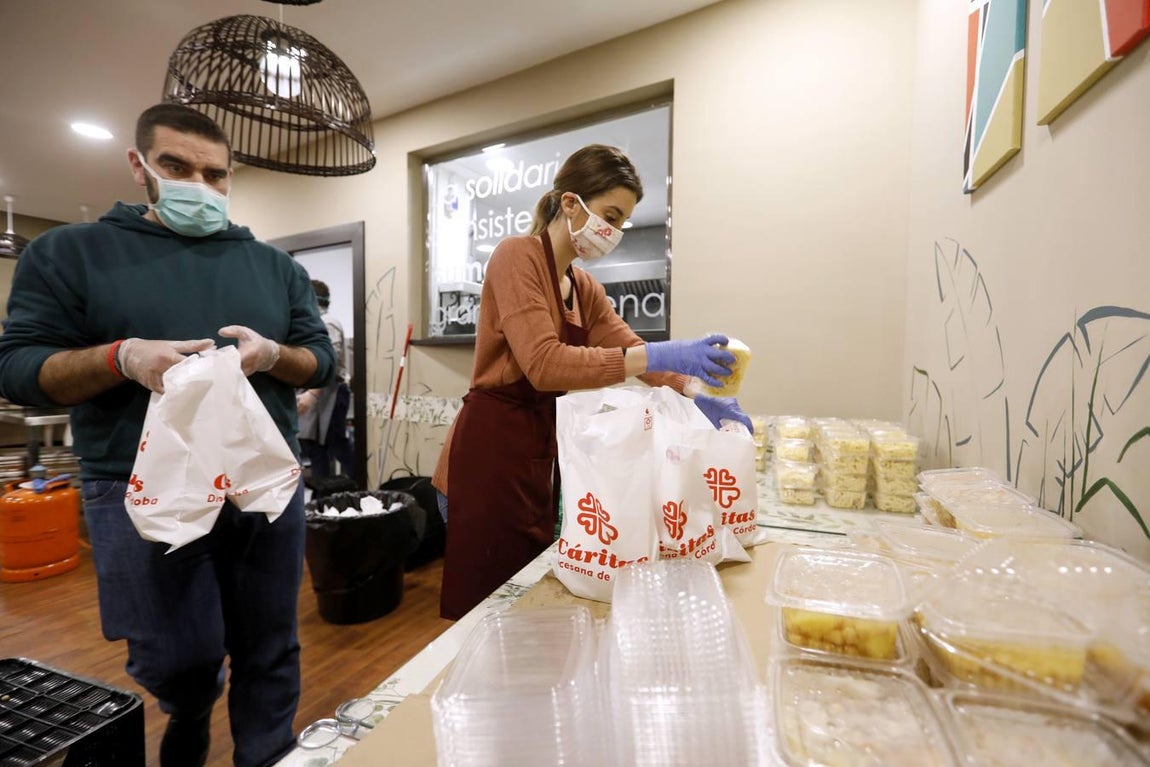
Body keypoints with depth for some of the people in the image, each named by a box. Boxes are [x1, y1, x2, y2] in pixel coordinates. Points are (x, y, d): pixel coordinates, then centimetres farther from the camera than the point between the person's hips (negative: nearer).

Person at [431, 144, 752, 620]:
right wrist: (656, 355, -28)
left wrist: (697, 394, -8)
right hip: (489, 455, -8)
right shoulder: (516, 257, -12)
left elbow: (631, 351, 8)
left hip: (541, 458, 8)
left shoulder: (586, 290, 13)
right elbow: (544, 364, -25)